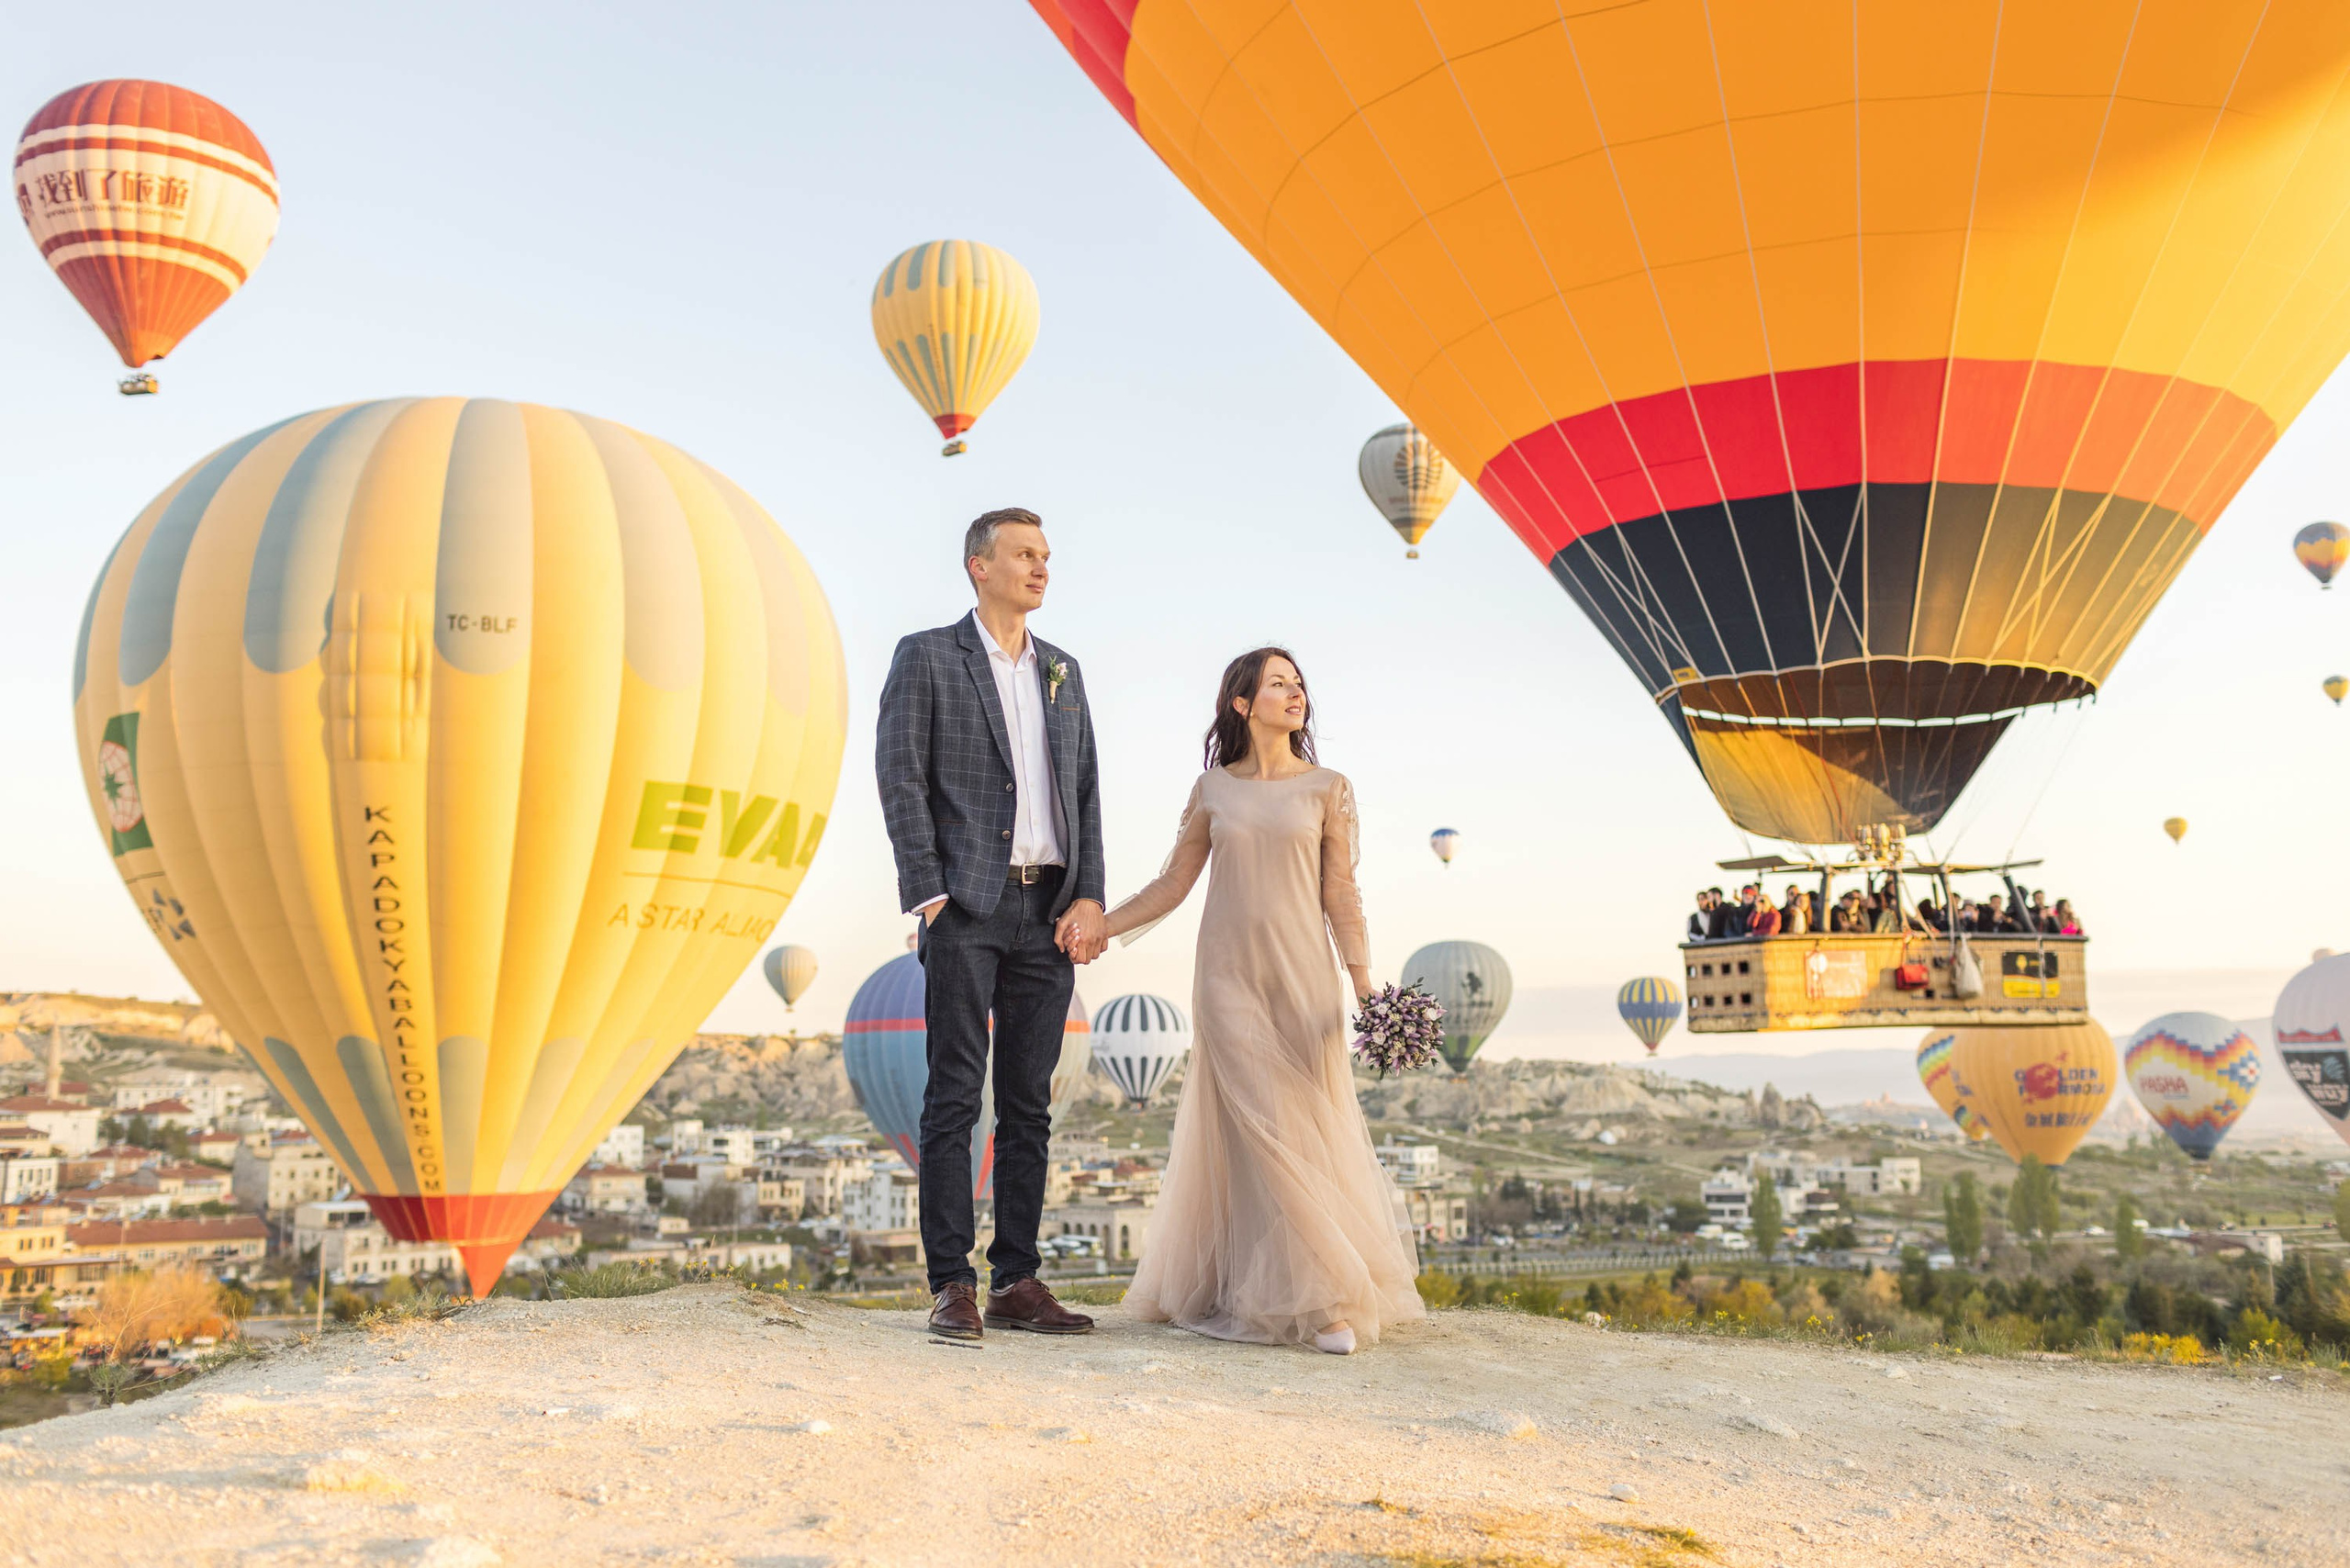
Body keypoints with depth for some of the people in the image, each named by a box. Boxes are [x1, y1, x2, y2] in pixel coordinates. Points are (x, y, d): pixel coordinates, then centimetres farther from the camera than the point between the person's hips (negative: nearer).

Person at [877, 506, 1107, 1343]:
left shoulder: (1062, 671, 18)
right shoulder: (927, 656, 3)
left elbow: (1085, 789, 13)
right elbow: (900, 778, -5)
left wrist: (1089, 897, 1)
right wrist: (928, 894, -12)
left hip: (1049, 913, 5)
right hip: (967, 907, -5)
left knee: (1029, 1103, 7)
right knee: (955, 1097, -4)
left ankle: (1017, 1281, 14)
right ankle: (952, 1285, 2)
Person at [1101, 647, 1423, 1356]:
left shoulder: (1327, 788, 6)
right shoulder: (1212, 789, 7)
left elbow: (1340, 892, 3)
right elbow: (1172, 884, 9)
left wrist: (1365, 982, -6)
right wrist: (1095, 925, 2)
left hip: (1302, 974, 0)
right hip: (1229, 973, 0)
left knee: (1309, 1130, 0)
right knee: (1256, 1130, -5)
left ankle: (1326, 1298, 11)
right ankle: (1311, 1299, 5)